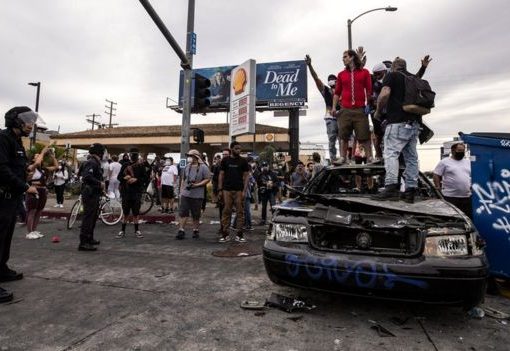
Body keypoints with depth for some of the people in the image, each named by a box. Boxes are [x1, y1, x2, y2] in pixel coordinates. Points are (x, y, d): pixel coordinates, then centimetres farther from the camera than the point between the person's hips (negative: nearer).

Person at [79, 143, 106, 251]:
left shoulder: (95, 163, 17)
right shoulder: (91, 163, -16)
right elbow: (87, 177, -30)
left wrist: (100, 186, 12)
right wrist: (100, 183, -22)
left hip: (94, 194, 11)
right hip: (90, 194, -11)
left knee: (93, 217, 20)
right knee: (88, 217, -8)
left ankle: (89, 239, 32)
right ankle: (83, 243, -4)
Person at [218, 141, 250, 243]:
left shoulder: (243, 161, 5)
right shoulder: (225, 160, 8)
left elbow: (246, 176, 3)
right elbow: (221, 175, 8)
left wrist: (245, 190, -6)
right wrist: (220, 189, 0)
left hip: (239, 190, 0)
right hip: (227, 190, 1)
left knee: (240, 212, 0)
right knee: (226, 212, 1)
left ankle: (239, 234, 7)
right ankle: (225, 234, 7)